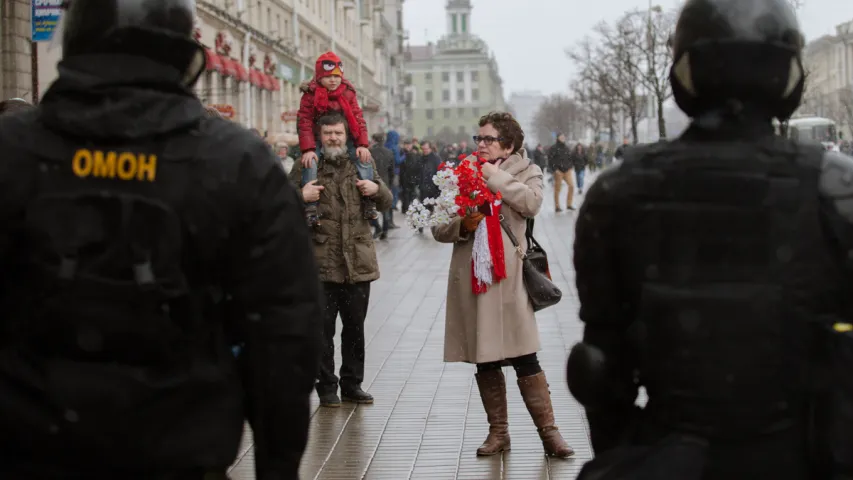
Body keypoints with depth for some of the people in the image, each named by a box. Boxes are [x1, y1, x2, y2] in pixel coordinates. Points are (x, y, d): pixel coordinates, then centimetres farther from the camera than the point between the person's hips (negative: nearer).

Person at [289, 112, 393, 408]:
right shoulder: (306, 166, 3)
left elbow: (386, 204, 17)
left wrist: (377, 189, -5)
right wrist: (300, 197, -16)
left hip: (358, 261, 3)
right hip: (321, 262, -3)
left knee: (355, 327, 10)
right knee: (323, 329, 1)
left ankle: (352, 384, 22)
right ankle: (327, 387, 13)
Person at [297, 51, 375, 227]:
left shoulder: (348, 93, -2)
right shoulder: (310, 94, -11)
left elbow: (358, 119, -4)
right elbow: (305, 122, -16)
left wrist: (362, 145, -17)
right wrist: (308, 149, -28)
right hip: (318, 139, -2)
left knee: (364, 159, -16)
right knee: (310, 163, -28)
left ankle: (368, 202, -8)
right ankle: (310, 207, -28)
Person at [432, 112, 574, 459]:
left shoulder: (526, 172, 7)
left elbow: (531, 203, -16)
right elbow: (439, 229, 9)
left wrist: (496, 177, -13)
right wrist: (462, 225, -11)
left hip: (509, 276, -3)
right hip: (470, 277, 3)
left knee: (524, 358, -7)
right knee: (484, 361, 8)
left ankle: (549, 432, 2)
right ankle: (498, 432, 20)